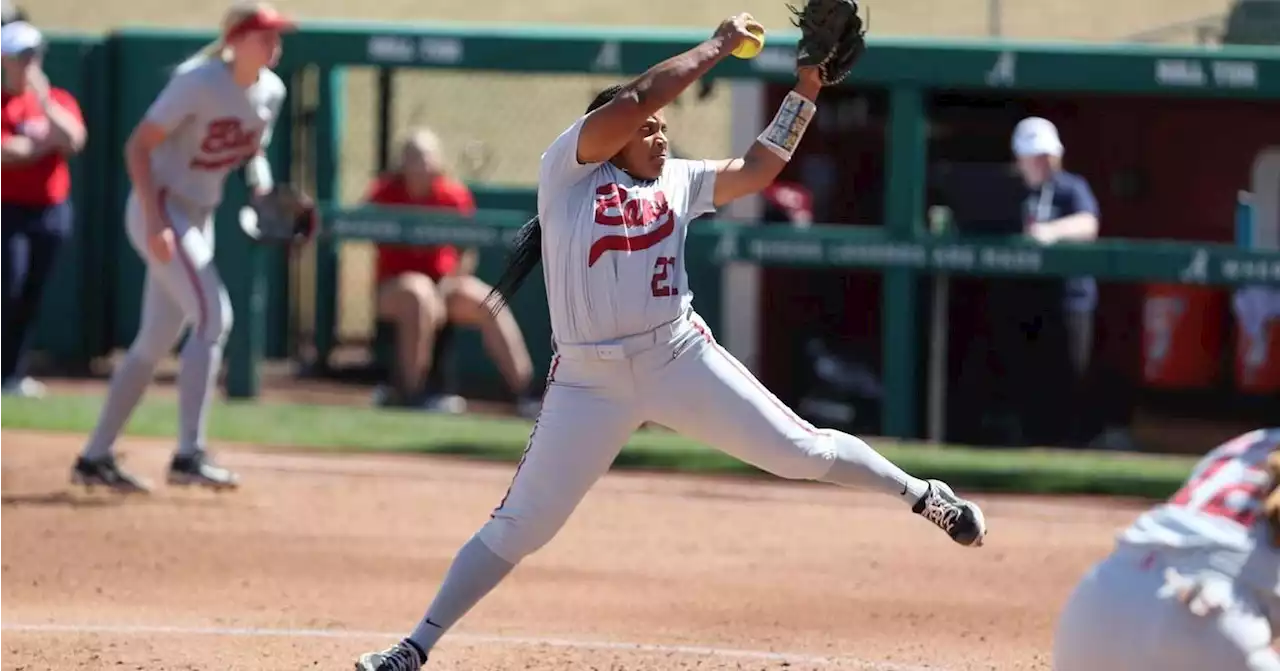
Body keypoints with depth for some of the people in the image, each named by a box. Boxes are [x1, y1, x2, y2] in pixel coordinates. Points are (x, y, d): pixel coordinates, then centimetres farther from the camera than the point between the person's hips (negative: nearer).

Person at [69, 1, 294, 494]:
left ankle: (96, 458, 19)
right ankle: (188, 456, -22)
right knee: (213, 316, -20)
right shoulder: (199, 82, -19)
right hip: (161, 210, -9)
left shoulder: (270, 91, 3)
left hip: (198, 217, 9)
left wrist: (260, 181, -3)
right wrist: (154, 219, -27)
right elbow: (138, 145, -19)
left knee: (157, 340, 11)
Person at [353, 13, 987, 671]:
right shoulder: (568, 170, -4)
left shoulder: (677, 181, 10)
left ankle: (921, 495, 20)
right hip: (588, 381, -3)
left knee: (802, 451, -2)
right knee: (518, 527, 1)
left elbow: (756, 169, 14)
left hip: (681, 360, 3)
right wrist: (720, 44, -9)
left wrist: (804, 91, 6)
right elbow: (636, 99, -15)